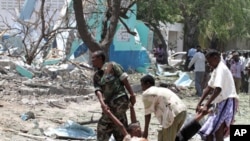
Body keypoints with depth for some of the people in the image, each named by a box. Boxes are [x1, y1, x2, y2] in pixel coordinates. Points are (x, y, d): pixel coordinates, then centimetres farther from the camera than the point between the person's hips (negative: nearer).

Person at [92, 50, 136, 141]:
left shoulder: (112, 66, -7)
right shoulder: (96, 76, 10)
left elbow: (124, 79, -9)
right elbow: (98, 90, -3)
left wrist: (132, 95, -13)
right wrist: (102, 103, -21)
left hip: (120, 100, -7)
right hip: (109, 103, 7)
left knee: (103, 126, -6)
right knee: (119, 129, 12)